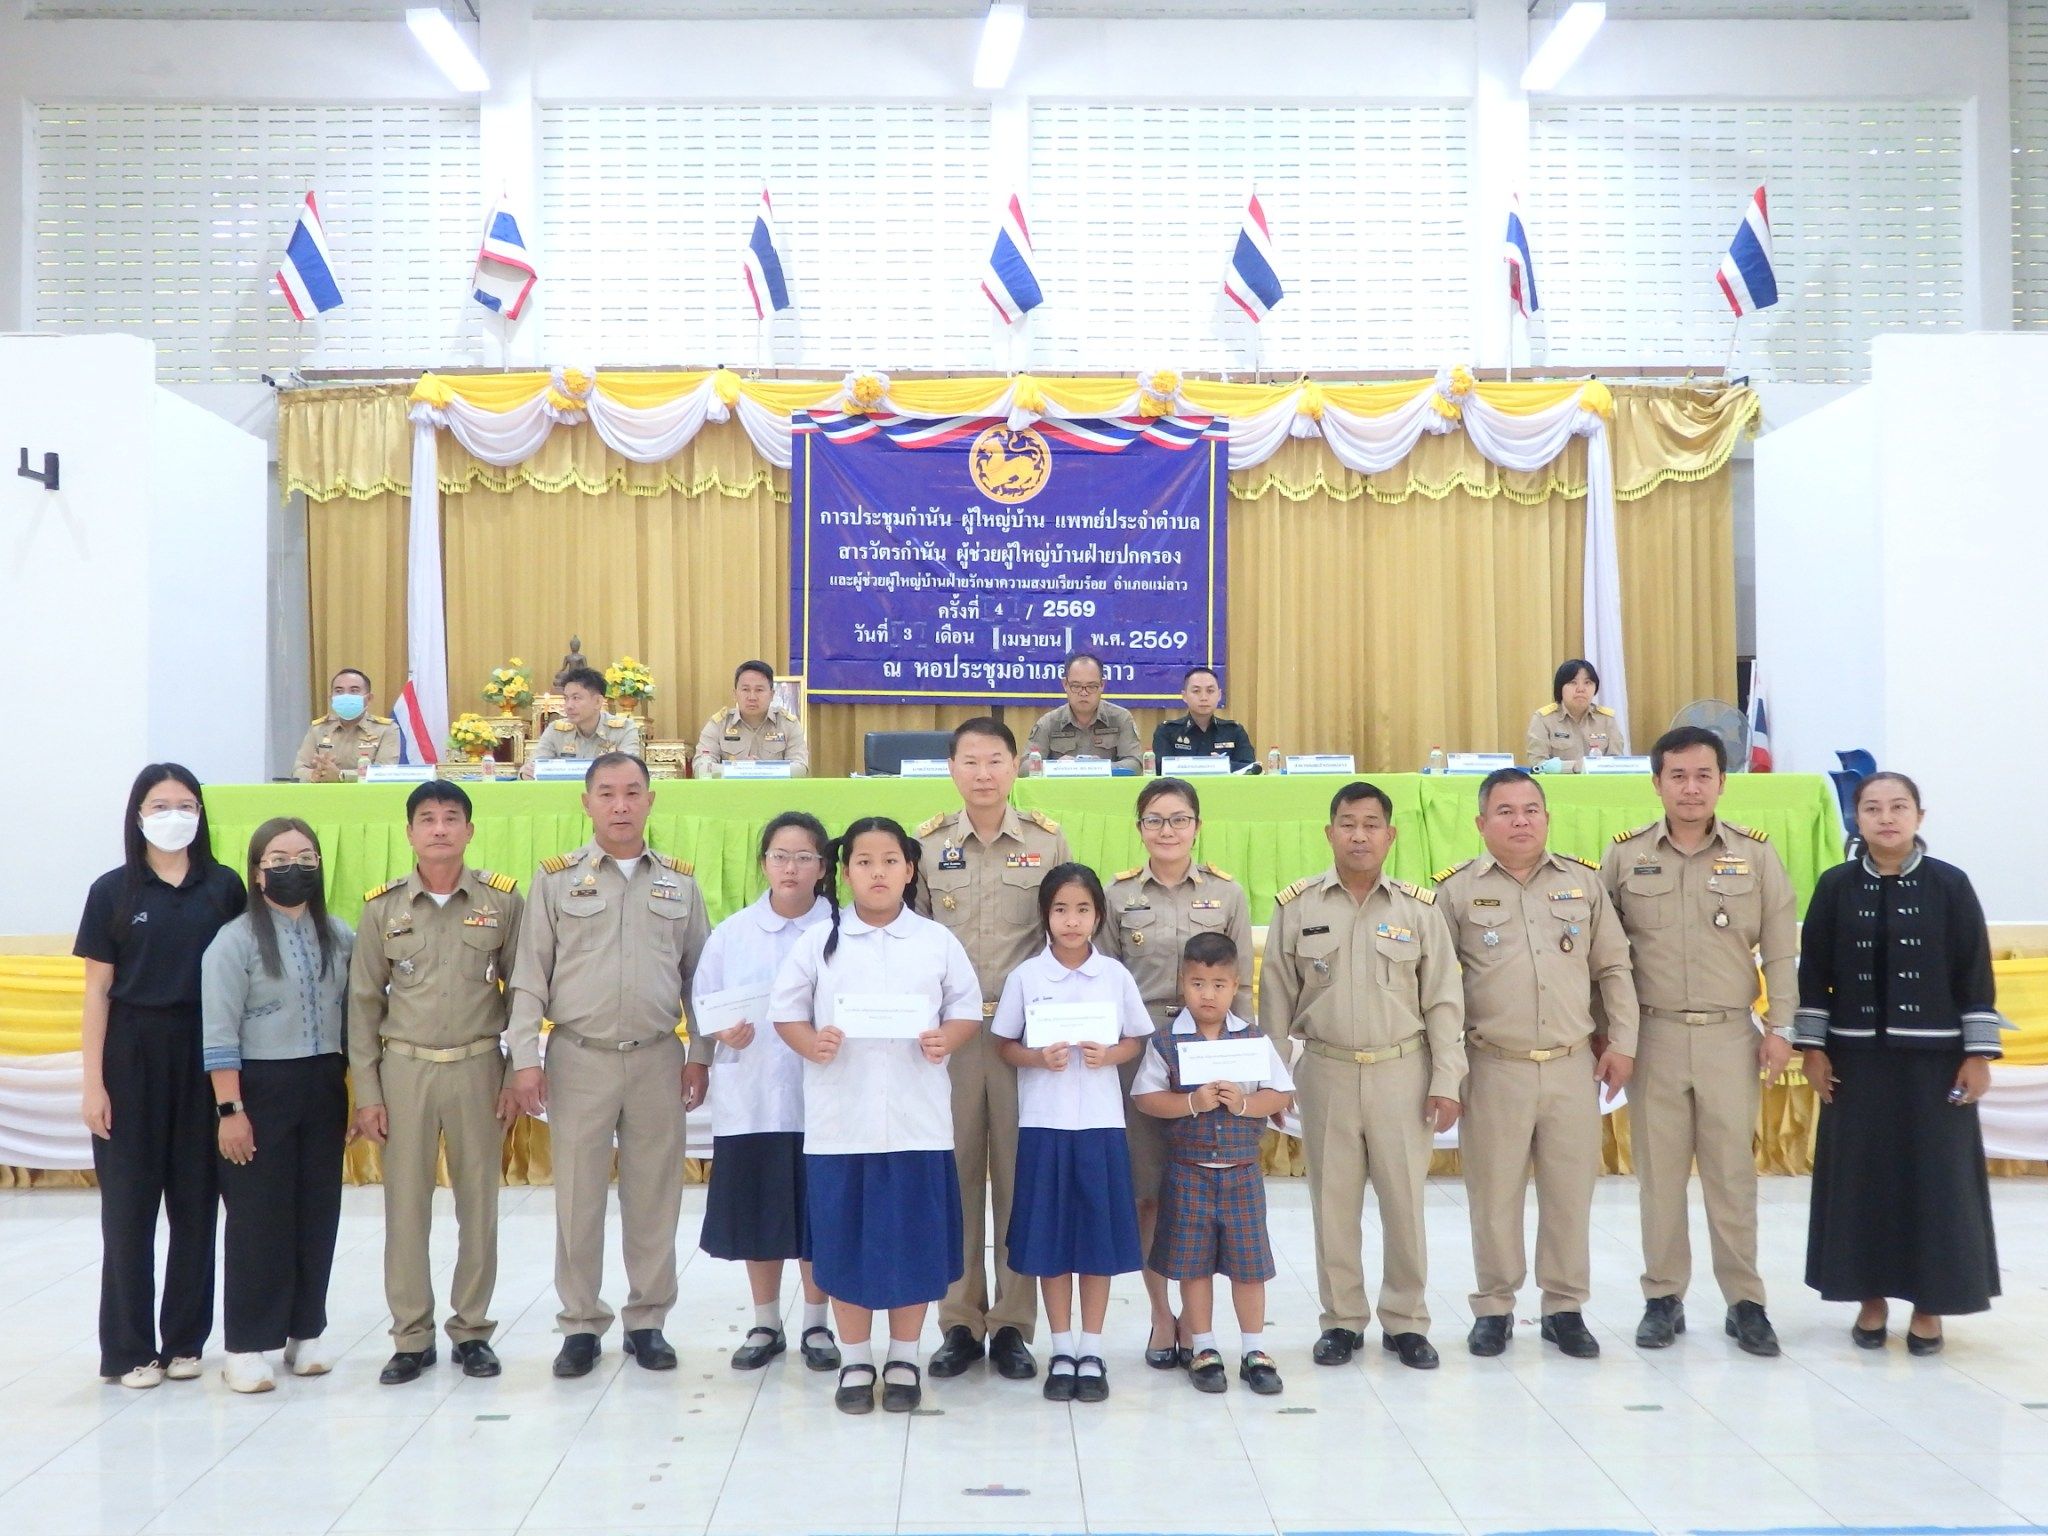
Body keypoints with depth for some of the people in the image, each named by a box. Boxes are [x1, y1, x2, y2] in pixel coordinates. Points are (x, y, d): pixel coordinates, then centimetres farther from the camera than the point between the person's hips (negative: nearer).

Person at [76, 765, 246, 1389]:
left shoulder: (224, 887, 3)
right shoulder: (113, 891, 1)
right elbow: (98, 992, 0)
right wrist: (93, 1083, -5)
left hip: (203, 1055, 1)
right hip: (134, 1055, -1)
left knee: (197, 1202, 6)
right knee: (130, 1203, 3)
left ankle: (184, 1339, 19)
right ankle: (129, 1349, 13)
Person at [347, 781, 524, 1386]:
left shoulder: (503, 899, 0)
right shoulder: (382, 907, 2)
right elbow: (364, 1002, 5)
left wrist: (516, 1076, -1)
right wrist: (366, 1092, 1)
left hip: (478, 1068, 0)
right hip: (404, 1068, 1)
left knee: (478, 1203, 5)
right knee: (405, 1205, 3)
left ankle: (472, 1330, 18)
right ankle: (411, 1337, 15)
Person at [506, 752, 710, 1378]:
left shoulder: (679, 882, 7)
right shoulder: (555, 879, 2)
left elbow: (698, 975, 10)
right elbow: (529, 977, 1)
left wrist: (700, 1056, 4)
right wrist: (525, 1058, -5)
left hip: (657, 1058, 1)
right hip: (579, 1058, -1)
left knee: (654, 1197, 7)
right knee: (577, 1197, 4)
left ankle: (647, 1321, 20)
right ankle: (581, 1325, 17)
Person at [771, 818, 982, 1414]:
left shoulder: (937, 942, 4)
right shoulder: (820, 941, 3)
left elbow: (967, 1010, 7)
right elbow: (786, 1009, 5)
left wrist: (946, 1040, -13)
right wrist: (810, 1044, -14)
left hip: (916, 1120, 0)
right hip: (839, 1119, 0)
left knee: (912, 1240, 6)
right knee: (845, 1242, 5)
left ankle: (903, 1360, 21)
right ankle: (856, 1360, 21)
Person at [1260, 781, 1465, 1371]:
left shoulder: (1419, 908, 1)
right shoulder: (1296, 906, 1)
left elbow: (1443, 1001, 3)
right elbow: (1276, 1001, 5)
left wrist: (1445, 1081, -1)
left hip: (1402, 1072, 0)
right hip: (1325, 1072, 0)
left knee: (1404, 1199, 5)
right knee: (1333, 1202, 7)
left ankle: (1406, 1321, 20)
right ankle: (1342, 1320, 21)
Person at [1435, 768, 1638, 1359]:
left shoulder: (1584, 882, 8)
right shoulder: (1457, 890, 1)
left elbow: (1614, 968, 13)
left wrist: (1621, 1042, 7)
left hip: (1574, 1066, 2)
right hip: (1493, 1067, -2)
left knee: (1571, 1193, 7)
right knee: (1494, 1194, 4)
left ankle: (1565, 1307, 21)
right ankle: (1493, 1309, 19)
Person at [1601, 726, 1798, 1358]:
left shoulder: (1756, 854, 2)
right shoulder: (1624, 856, 2)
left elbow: (1780, 949, 4)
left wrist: (1780, 1028, -1)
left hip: (1730, 1034, 0)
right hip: (1653, 1034, 0)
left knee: (1732, 1172, 3)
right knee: (1659, 1171, 6)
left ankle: (1745, 1301, 14)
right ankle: (1663, 1298, 17)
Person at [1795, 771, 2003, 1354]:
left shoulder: (1949, 885, -2)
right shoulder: (1835, 886, 1)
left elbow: (1976, 973, -1)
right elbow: (1813, 971, 4)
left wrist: (1978, 1054, -5)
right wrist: (1812, 1047, -1)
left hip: (1933, 1057, -1)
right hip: (1857, 1056, 1)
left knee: (1935, 1175, 3)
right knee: (1861, 1175, 5)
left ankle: (1929, 1305, 15)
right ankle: (1871, 1298, 18)